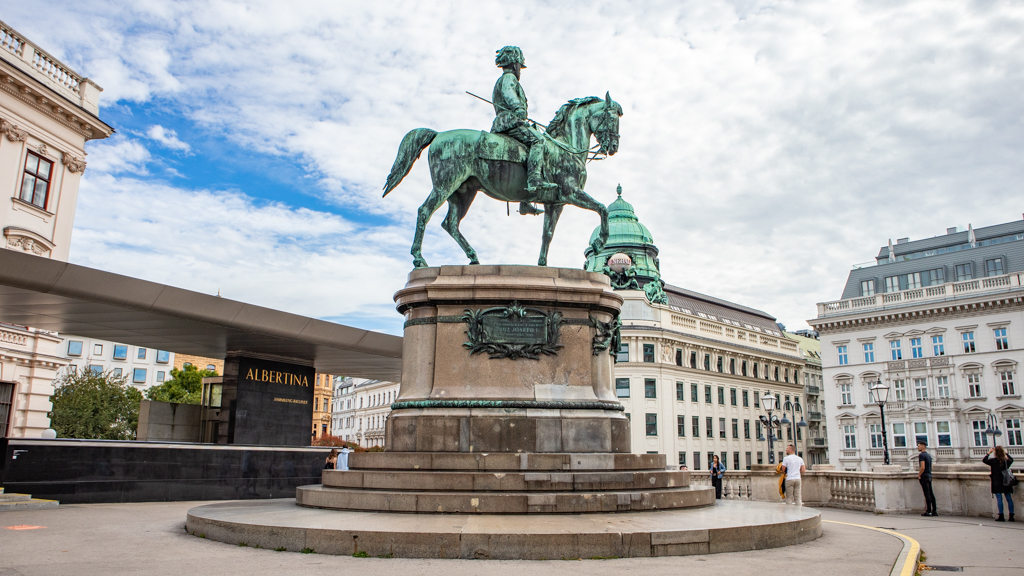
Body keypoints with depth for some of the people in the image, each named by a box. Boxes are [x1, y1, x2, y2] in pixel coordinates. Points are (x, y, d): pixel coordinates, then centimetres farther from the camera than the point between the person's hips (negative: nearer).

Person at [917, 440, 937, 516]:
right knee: (931, 493, 8)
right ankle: (934, 511, 9)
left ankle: (929, 511, -10)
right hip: (929, 476, 8)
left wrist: (919, 475, -10)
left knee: (927, 494, -9)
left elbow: (922, 467, -21)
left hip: (924, 476, -8)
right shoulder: (929, 455, 15)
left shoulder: (921, 455, -13)